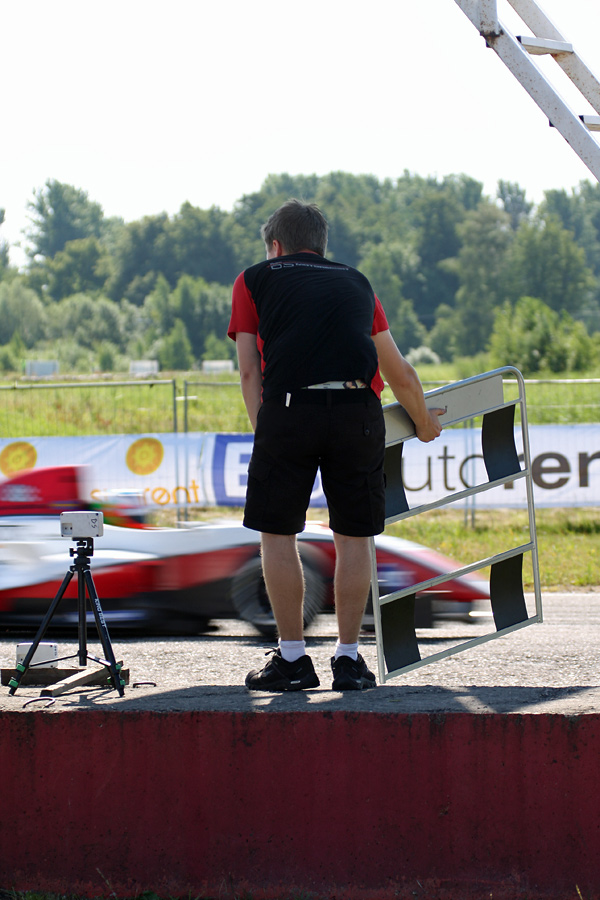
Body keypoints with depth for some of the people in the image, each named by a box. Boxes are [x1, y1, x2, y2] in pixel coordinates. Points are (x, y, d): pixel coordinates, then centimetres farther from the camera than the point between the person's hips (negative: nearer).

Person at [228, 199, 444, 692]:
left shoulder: (255, 279, 20)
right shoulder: (355, 283, 27)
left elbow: (249, 370, 12)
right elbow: (399, 372, 33)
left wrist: (264, 433, 14)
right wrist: (425, 424, 48)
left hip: (288, 407, -2)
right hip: (357, 408, 2)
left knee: (278, 532, 10)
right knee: (353, 536, 12)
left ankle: (293, 659, 10)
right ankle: (349, 659, 14)